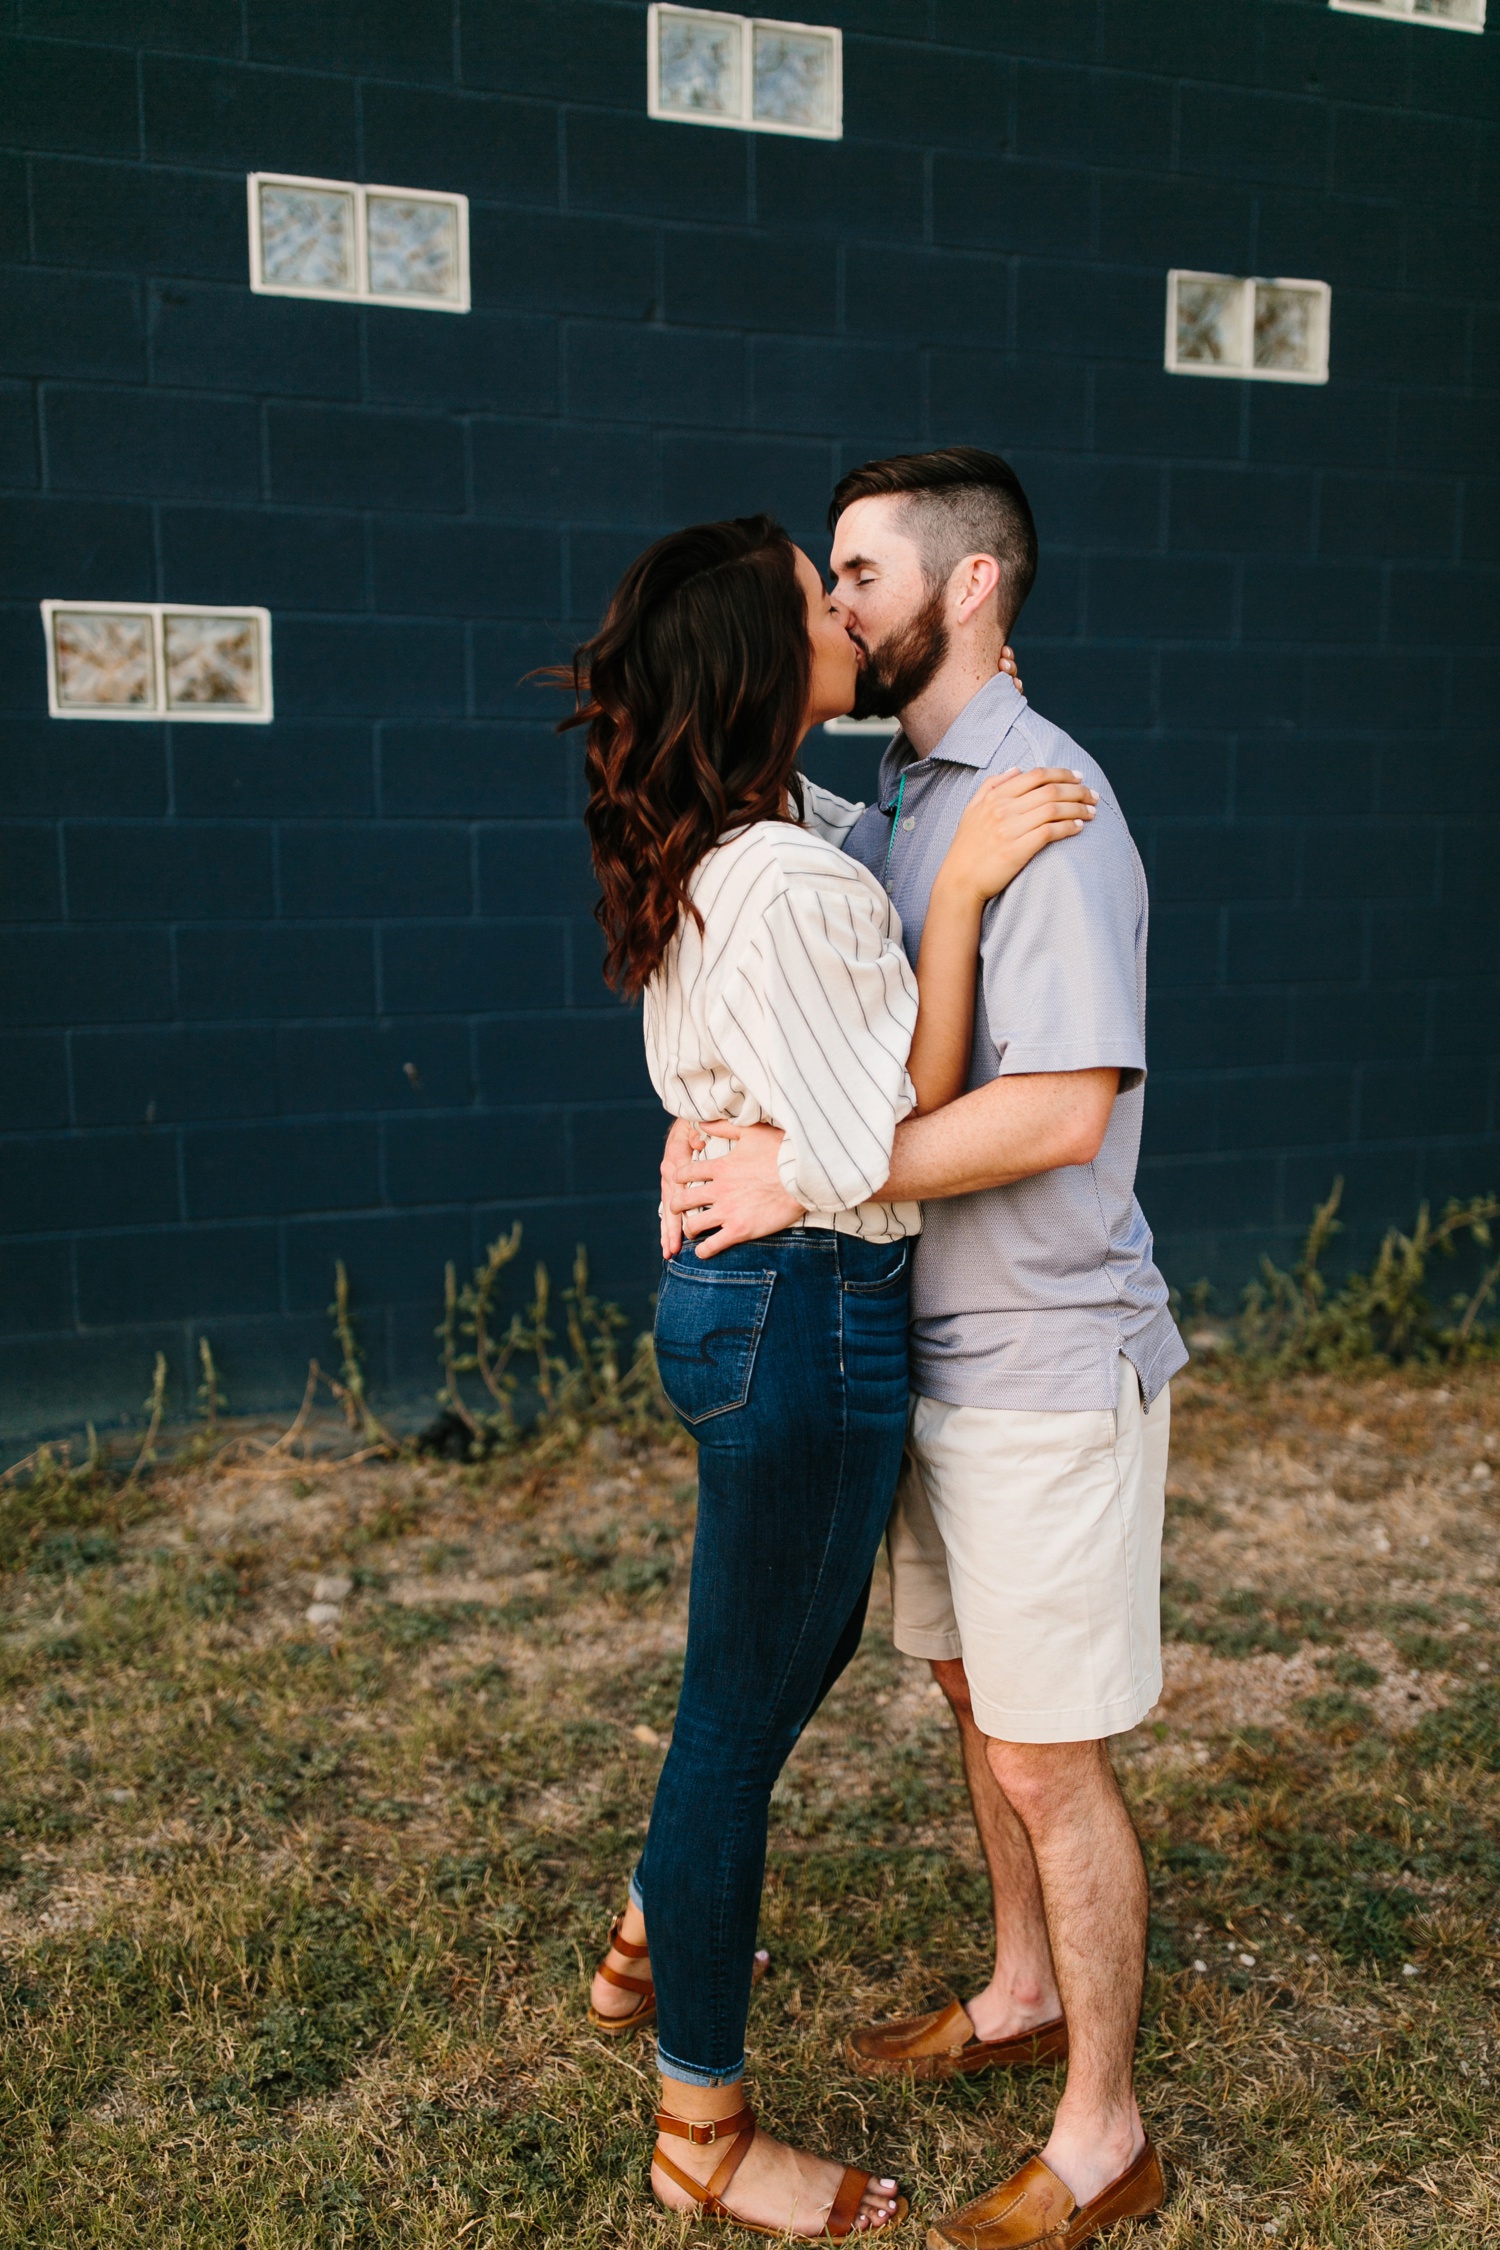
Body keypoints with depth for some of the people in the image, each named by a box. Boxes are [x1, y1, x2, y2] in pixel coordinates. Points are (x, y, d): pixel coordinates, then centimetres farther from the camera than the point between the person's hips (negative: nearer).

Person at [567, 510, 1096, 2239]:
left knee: (799, 1653, 27)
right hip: (806, 1317, -10)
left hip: (729, 1293, 10)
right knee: (746, 1707, 6)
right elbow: (894, 1140, -21)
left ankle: (648, 1951, 49)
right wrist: (959, 892, -22)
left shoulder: (699, 866, 8)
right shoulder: (788, 883, -23)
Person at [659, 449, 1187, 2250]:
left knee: (1047, 1756, 5)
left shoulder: (1043, 806, -19)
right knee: (976, 1694, 23)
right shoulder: (893, 802, 11)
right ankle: (1022, 1995, 46)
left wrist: (805, 1183, -24)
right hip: (935, 1348, 9)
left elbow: (1063, 1105, -27)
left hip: (1046, 1364, -9)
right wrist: (721, 1130, -6)